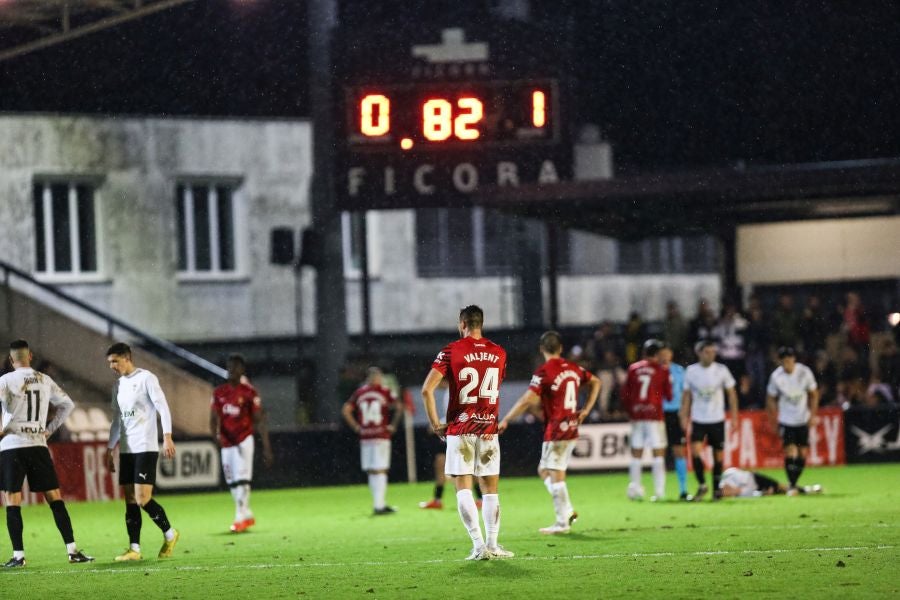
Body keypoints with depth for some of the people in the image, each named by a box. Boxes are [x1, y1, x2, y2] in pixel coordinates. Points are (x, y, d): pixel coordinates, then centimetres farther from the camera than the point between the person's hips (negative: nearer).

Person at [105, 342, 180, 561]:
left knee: (142, 499, -13)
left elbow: (163, 408, -11)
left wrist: (167, 438, -21)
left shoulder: (146, 378, -5)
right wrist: (110, 450, 20)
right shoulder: (118, 385, 17)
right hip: (126, 450, 7)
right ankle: (134, 549, 4)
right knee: (130, 500, 3)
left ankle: (169, 534, 6)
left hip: (146, 448, -7)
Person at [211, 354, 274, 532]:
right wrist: (216, 434, -15)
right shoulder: (219, 392, 6)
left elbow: (260, 420, -3)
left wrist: (266, 447, -6)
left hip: (243, 441, -5)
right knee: (232, 482, 10)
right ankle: (247, 515, 22)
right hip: (226, 443, 5)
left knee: (242, 480, -12)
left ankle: (240, 518, -12)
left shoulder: (249, 392, -5)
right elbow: (214, 418, 7)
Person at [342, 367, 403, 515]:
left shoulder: (359, 393, 7)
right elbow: (398, 407, -13)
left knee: (371, 471, 10)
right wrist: (393, 425, -4)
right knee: (380, 471, -3)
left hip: (365, 436, 3)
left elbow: (346, 410, 3)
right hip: (381, 436, -3)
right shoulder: (384, 392, -3)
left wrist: (356, 427, 8)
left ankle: (379, 504, 14)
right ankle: (379, 505, -8)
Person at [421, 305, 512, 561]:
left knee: (463, 487, -2)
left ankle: (479, 545, -12)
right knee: (490, 489, 9)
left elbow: (427, 389, -11)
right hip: (488, 430, 3)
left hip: (460, 430, -3)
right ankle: (492, 545, 5)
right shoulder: (498, 353, 6)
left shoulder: (451, 351, -5)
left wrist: (436, 424, -2)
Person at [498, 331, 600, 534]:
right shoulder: (573, 368, 9)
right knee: (544, 470, 16)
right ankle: (567, 511, 7)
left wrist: (505, 420, -16)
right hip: (572, 429, 8)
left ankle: (562, 522, -4)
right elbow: (595, 382, 24)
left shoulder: (544, 372, -13)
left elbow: (528, 400, -21)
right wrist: (586, 410, 23)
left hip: (555, 431, -8)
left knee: (555, 475, -3)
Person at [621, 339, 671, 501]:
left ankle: (634, 488, 5)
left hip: (636, 416, 3)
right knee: (658, 453, 0)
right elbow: (669, 394, 1)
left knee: (636, 454, 9)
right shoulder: (662, 371, -3)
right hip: (655, 414, -3)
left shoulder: (633, 369, 6)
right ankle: (659, 491, -6)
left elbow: (625, 394, 8)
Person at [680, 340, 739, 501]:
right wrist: (684, 416, 1)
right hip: (698, 420, 0)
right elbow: (687, 395, 7)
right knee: (695, 451, -17)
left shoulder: (721, 370, -4)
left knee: (718, 456, 3)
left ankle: (716, 488, 18)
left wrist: (734, 417, 0)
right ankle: (702, 485, -1)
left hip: (717, 420, 0)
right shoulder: (691, 371, -2)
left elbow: (731, 393, 4)